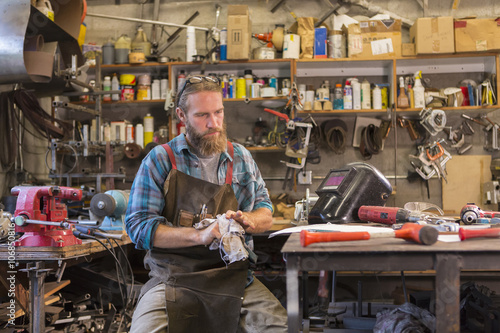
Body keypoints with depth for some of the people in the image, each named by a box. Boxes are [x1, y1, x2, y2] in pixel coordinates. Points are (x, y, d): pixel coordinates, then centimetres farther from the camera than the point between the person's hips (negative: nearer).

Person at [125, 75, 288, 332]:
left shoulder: (241, 158, 12)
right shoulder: (159, 160, 1)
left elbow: (265, 214, 19)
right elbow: (139, 226, -7)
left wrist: (247, 221, -7)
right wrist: (200, 235, -20)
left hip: (233, 275, 3)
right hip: (173, 278, -2)